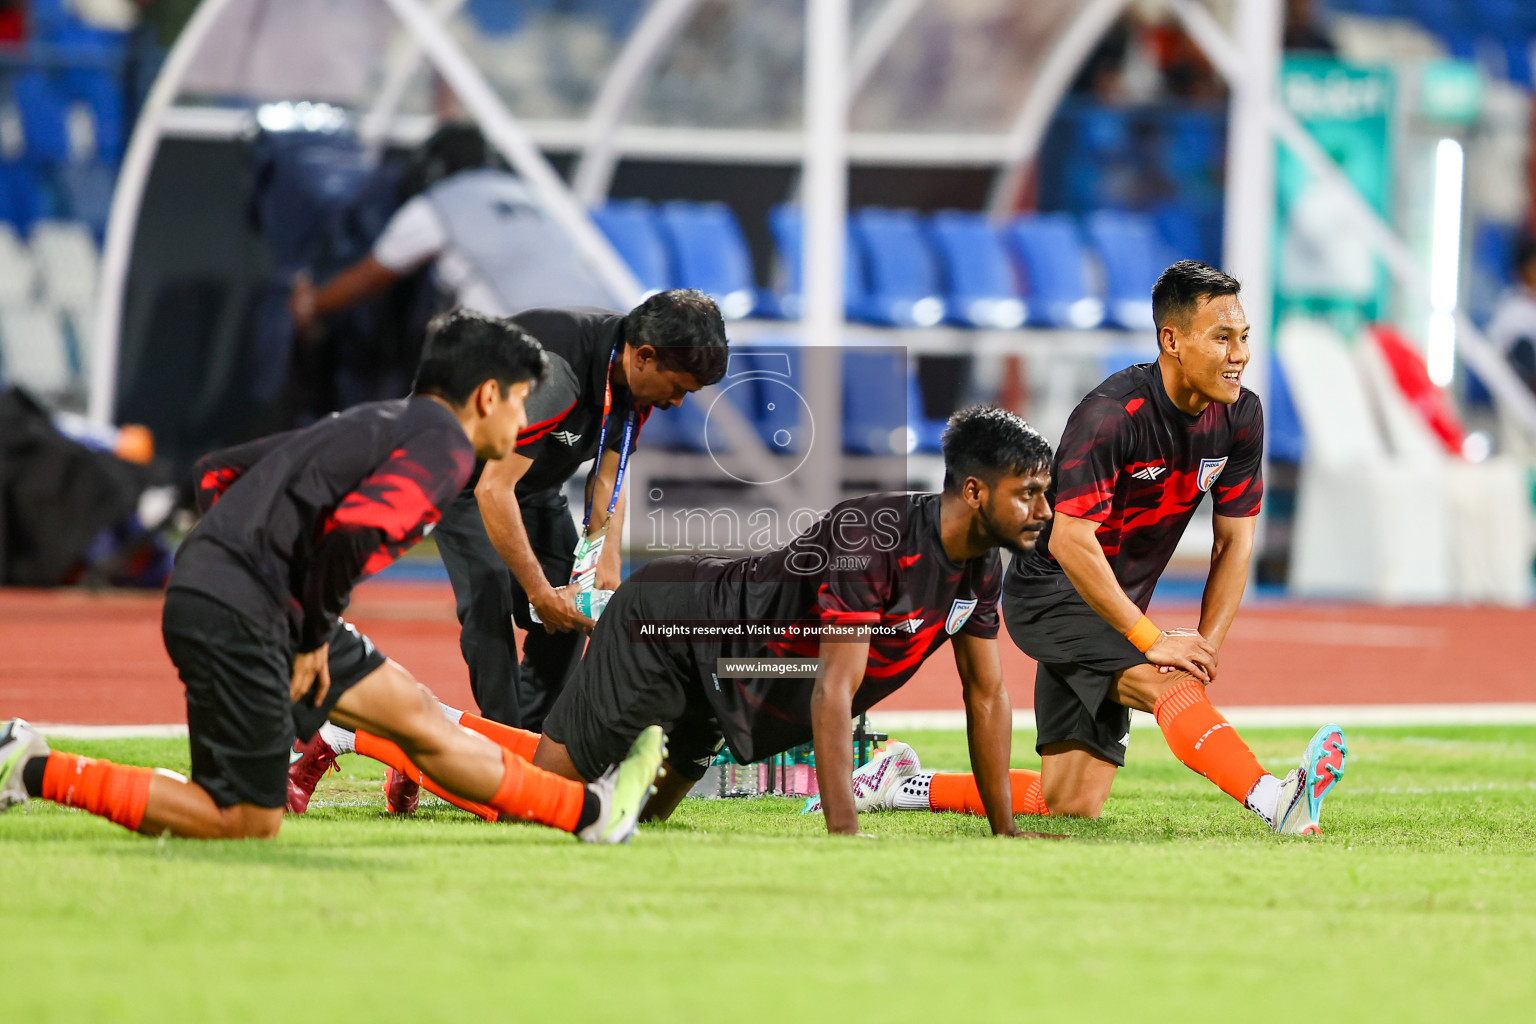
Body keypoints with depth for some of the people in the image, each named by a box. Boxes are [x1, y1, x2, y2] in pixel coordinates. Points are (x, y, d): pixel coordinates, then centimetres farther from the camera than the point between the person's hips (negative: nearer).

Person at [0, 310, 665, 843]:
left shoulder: (374, 423, 22)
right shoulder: (445, 443, -6)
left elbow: (217, 472, 23)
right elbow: (354, 530, -24)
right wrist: (314, 637, -10)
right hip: (238, 620, -10)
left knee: (416, 717, 14)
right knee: (246, 822, -4)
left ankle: (592, 811, 20)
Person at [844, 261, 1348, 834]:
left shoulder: (1241, 417, -4)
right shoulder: (1112, 415, -25)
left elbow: (1234, 539, 4)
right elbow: (1071, 543, -27)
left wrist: (1206, 644, -7)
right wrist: (1153, 642, -26)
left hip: (1117, 609, 8)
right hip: (1051, 590, -8)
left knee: (1071, 805, 5)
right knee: (1171, 683, -34)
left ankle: (906, 786, 21)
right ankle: (1273, 801, -55)